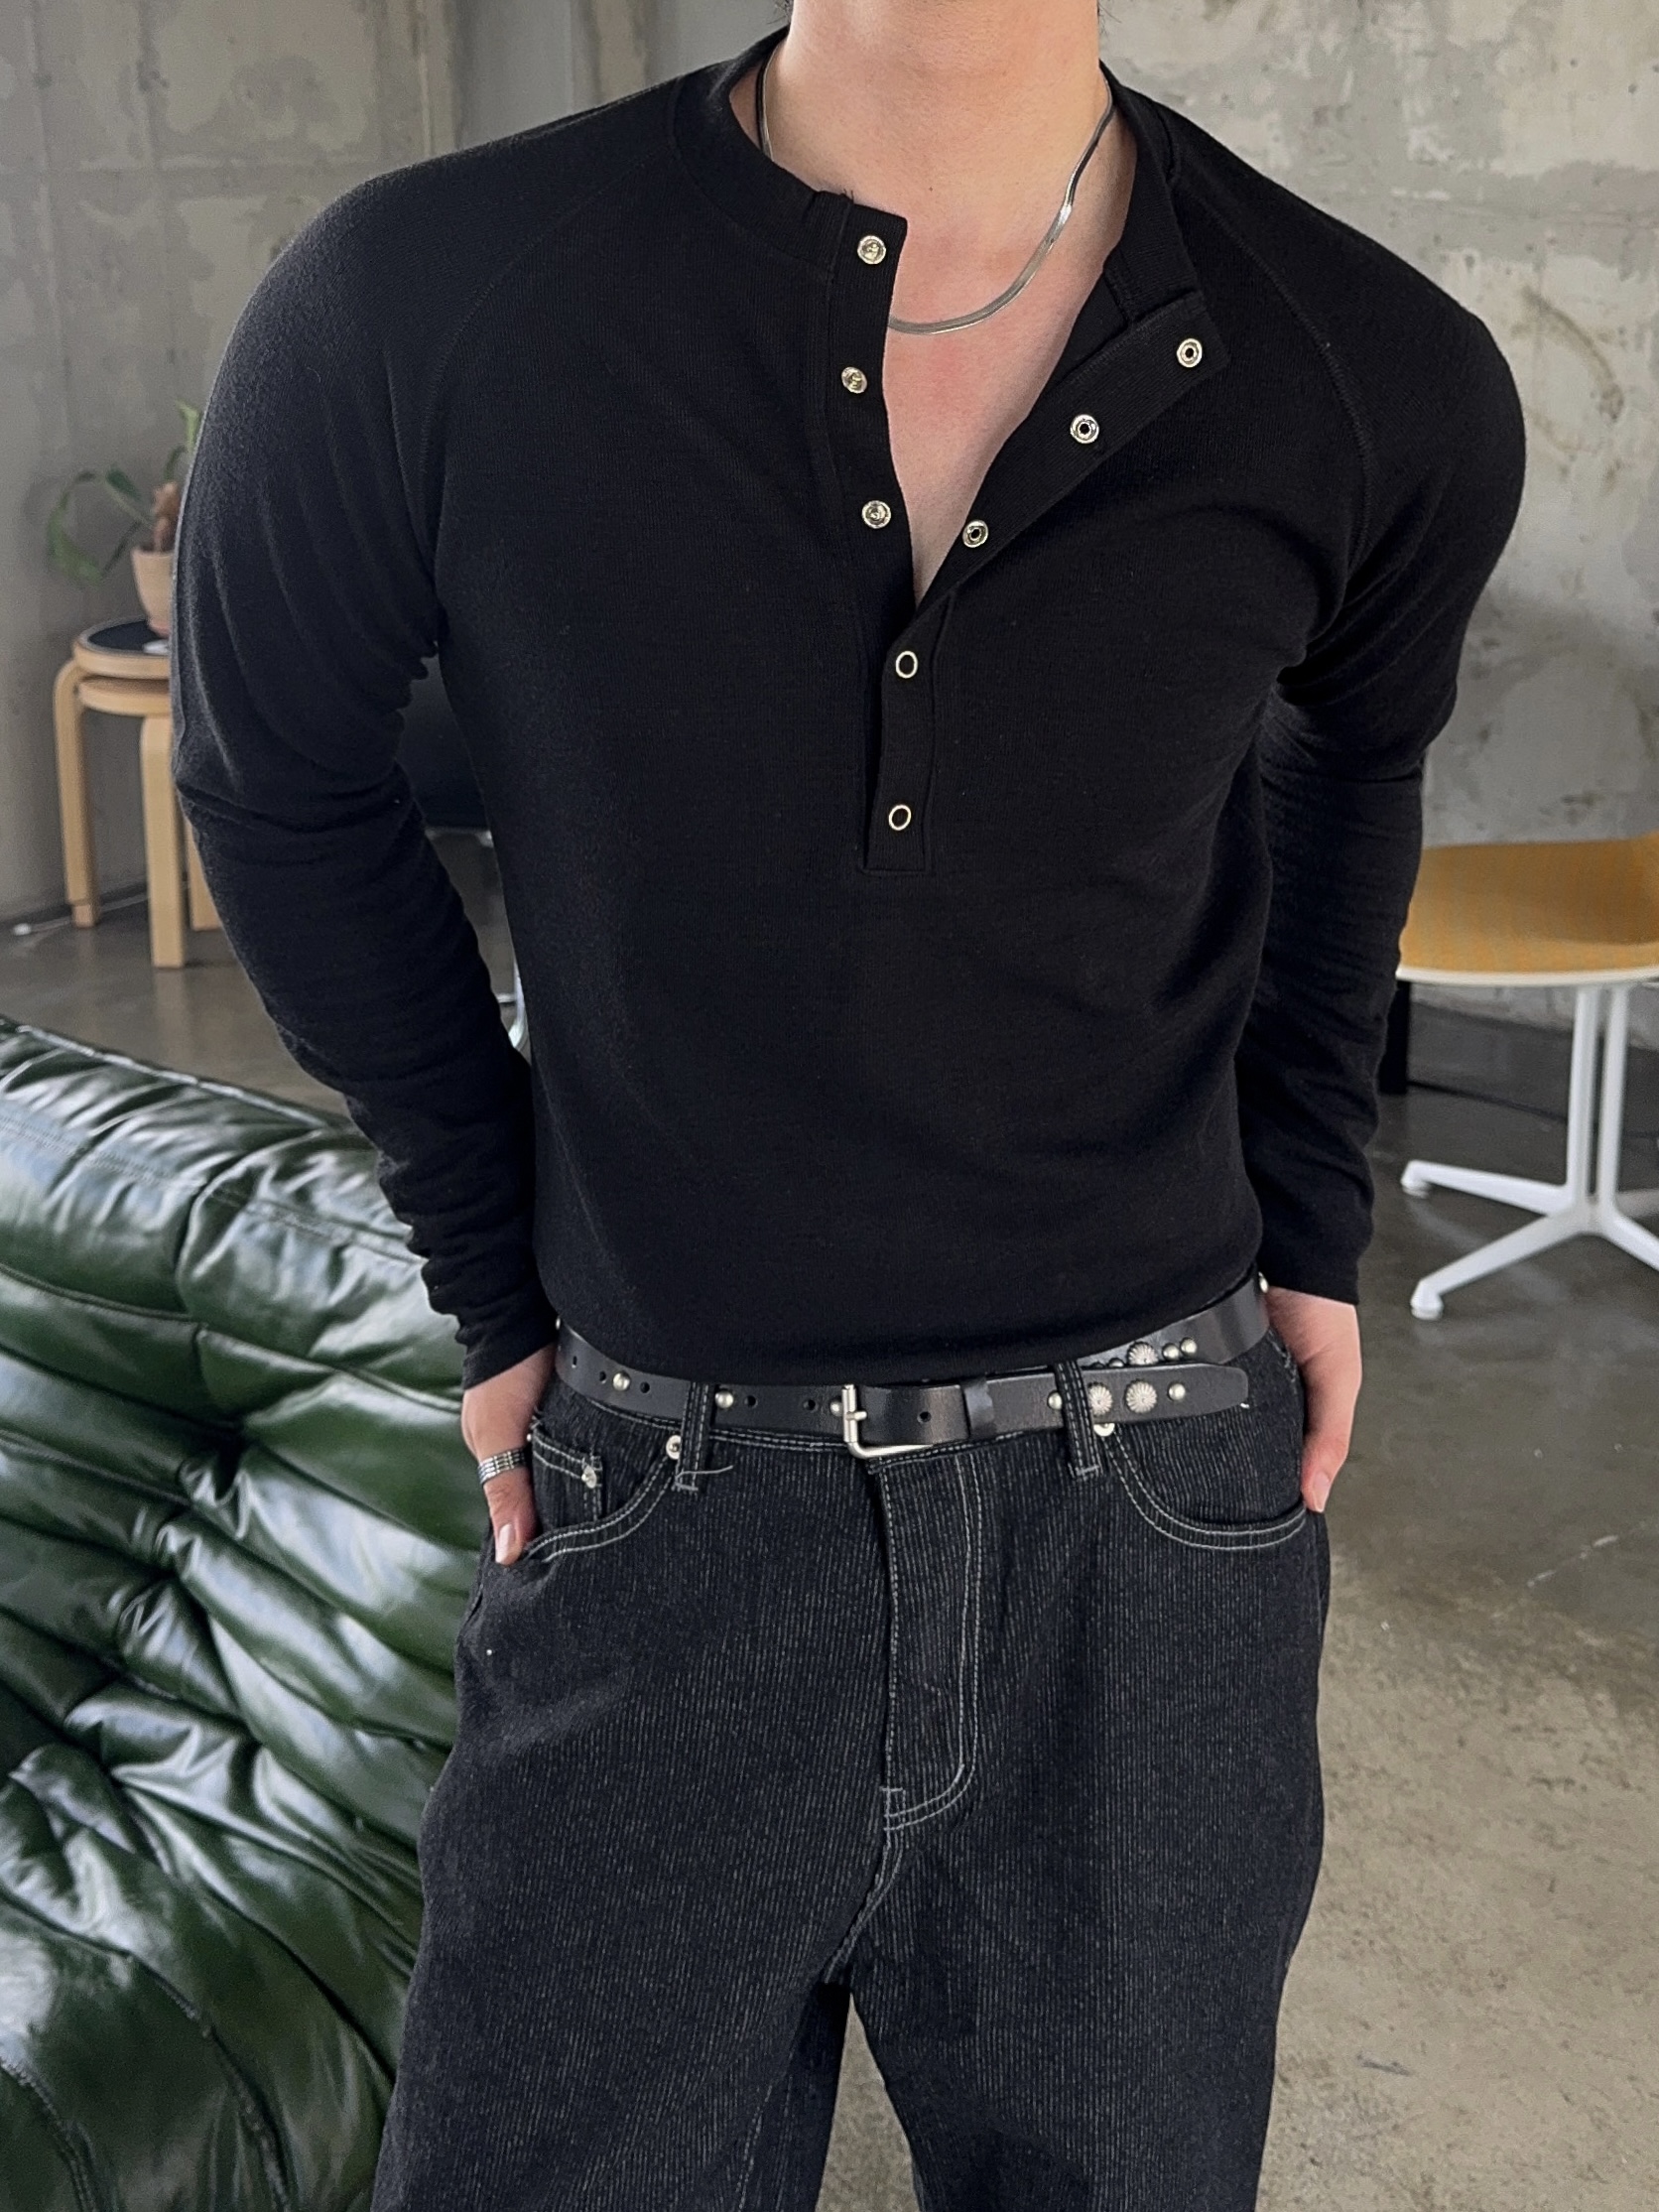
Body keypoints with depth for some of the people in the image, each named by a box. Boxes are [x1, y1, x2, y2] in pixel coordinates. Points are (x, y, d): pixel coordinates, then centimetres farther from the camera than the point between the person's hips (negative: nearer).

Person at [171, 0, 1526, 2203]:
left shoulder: (1392, 389, -8)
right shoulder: (409, 310, -13)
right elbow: (278, 783, 4)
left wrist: (1311, 1232, 11)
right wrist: (494, 1284, 4)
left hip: (1152, 1522, 2)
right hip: (671, 1506, -1)